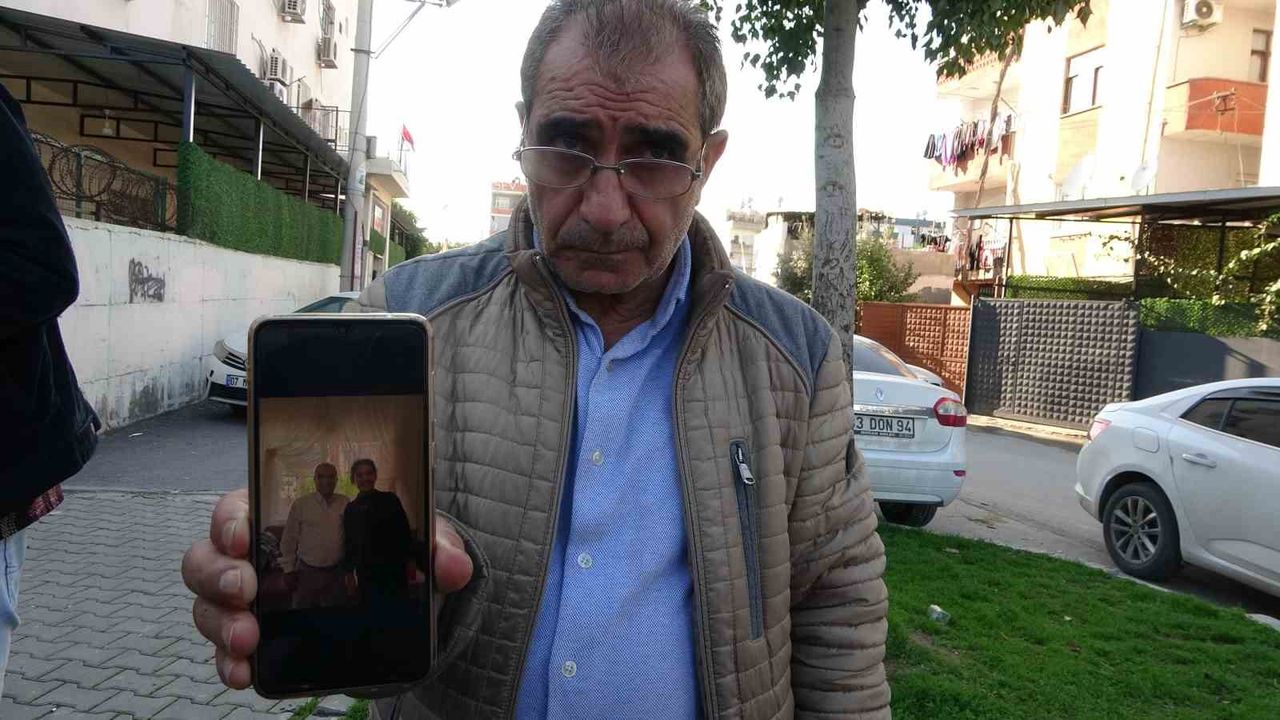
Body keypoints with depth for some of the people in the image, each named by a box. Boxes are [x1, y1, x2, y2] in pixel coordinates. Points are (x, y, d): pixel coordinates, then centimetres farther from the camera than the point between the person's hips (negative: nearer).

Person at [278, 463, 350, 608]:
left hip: (337, 572, 1)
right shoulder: (300, 504, -2)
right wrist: (289, 570, 1)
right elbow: (289, 540, 2)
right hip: (307, 572, -1)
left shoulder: (345, 504, 1)